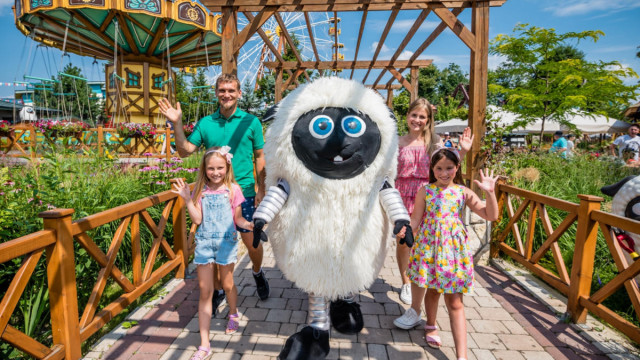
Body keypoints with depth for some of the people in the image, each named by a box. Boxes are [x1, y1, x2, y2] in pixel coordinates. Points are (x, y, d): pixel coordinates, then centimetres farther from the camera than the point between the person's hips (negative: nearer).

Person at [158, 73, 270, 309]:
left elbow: (260, 157, 3)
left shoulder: (251, 121, 2)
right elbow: (185, 151, 6)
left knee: (251, 241, 5)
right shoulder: (205, 123, 6)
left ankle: (258, 273, 37)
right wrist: (177, 124, -6)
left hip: (244, 192, -2)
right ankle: (217, 290, 29)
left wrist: (261, 189, -2)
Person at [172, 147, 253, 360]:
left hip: (226, 241, -1)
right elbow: (197, 219, -6)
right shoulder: (200, 190, 0)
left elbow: (237, 218, -1)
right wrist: (187, 198, -14)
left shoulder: (233, 189, -5)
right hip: (204, 242, 2)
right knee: (205, 292, 5)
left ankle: (233, 314, 50)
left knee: (227, 284, 16)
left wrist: (247, 224, -21)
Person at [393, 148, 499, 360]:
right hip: (429, 246, 0)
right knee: (432, 290, 18)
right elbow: (416, 220, -3)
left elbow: (491, 216, -3)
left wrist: (490, 193, -16)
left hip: (453, 248, 0)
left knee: (455, 301, 2)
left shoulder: (463, 193, 0)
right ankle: (431, 326, 46)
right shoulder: (425, 191, -1)